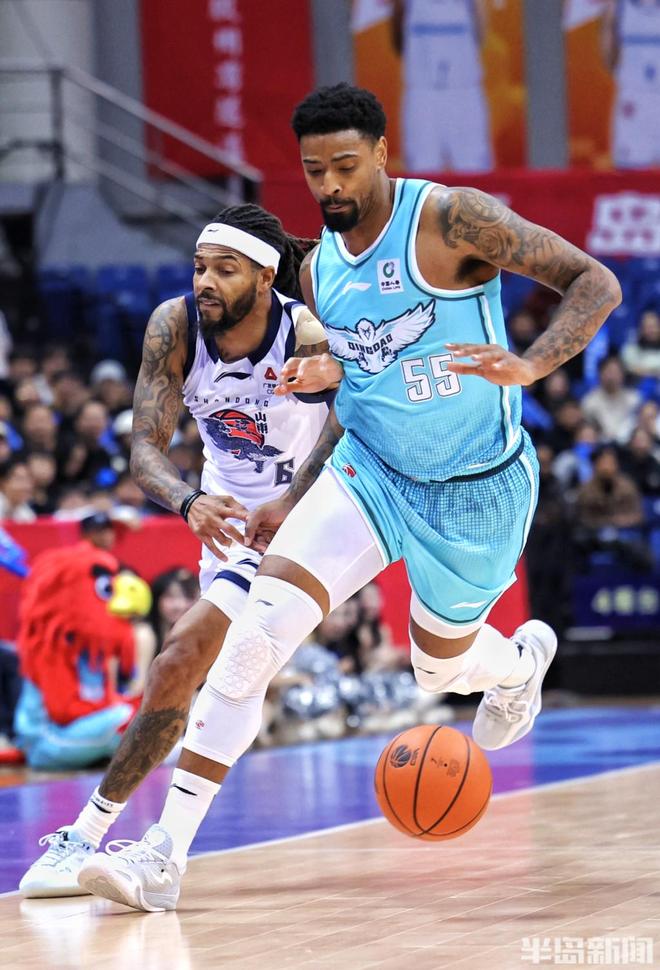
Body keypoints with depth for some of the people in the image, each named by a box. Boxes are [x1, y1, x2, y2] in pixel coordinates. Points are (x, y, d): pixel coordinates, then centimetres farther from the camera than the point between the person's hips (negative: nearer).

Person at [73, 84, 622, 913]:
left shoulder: (450, 220, -18)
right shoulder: (320, 270, 2)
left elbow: (595, 283, -20)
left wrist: (532, 364, -37)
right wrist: (295, 499, 10)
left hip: (476, 490, -4)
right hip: (368, 471, 4)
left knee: (440, 666, 17)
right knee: (257, 632, -17)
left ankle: (525, 659, 57)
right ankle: (165, 854, -20)